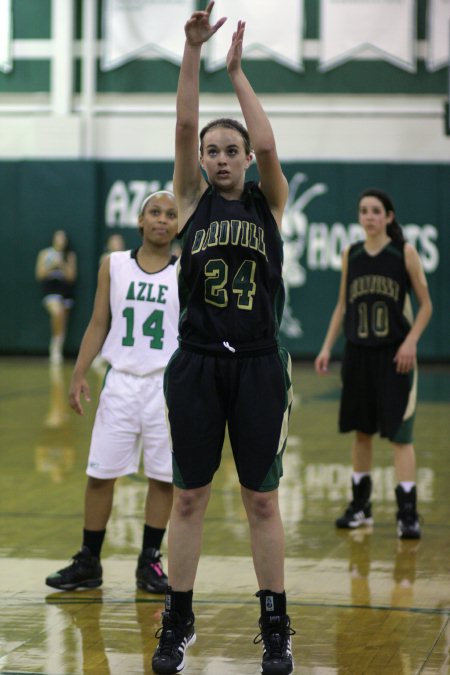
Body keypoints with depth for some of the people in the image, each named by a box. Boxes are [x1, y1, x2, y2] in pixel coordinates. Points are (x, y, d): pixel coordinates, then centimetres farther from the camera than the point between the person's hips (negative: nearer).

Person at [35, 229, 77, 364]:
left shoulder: (70, 256, 8)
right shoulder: (45, 254, 7)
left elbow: (71, 276, 2)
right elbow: (40, 274, 3)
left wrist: (62, 266, -12)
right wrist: (52, 266, -10)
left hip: (65, 289, 3)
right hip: (50, 288, -3)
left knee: (62, 322, 3)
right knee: (57, 312, -29)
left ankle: (57, 350, 17)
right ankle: (56, 346, -15)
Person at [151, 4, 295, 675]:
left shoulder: (269, 203, 5)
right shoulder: (193, 201, 5)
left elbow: (267, 143, -13)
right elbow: (183, 127, -8)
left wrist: (237, 69, -8)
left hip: (258, 366, -1)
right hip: (197, 364, 1)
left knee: (262, 500, 4)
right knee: (189, 498, 7)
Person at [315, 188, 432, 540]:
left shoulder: (405, 253, -5)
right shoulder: (351, 255, 6)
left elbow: (425, 304, -2)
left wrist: (411, 341, -15)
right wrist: (327, 346, 7)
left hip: (394, 354, -4)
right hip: (358, 352, 4)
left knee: (399, 433, -8)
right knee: (361, 430, 12)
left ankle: (408, 513, -7)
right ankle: (360, 505, 24)